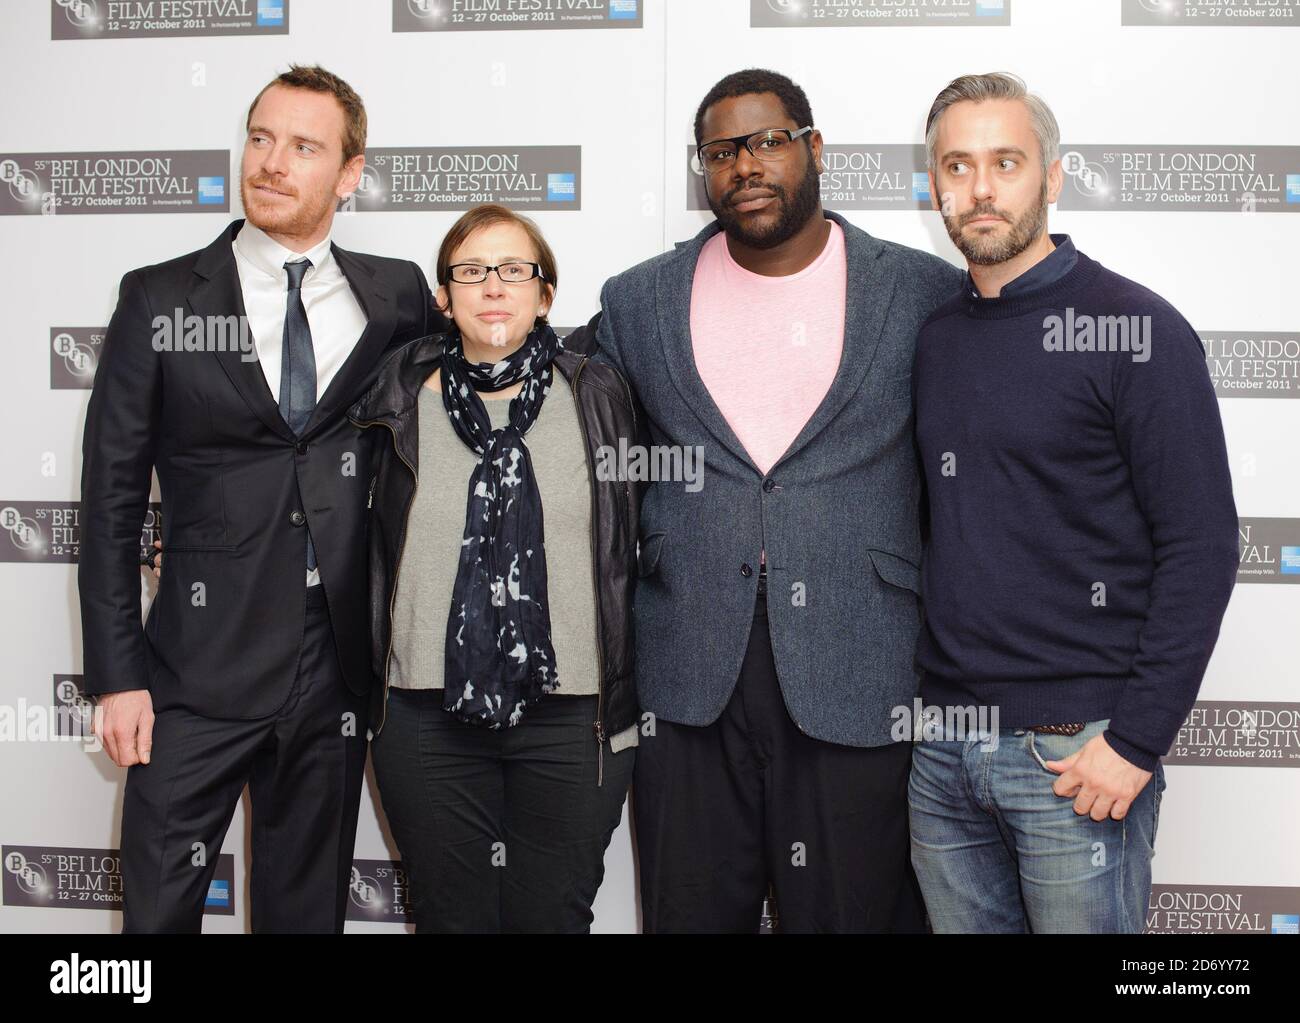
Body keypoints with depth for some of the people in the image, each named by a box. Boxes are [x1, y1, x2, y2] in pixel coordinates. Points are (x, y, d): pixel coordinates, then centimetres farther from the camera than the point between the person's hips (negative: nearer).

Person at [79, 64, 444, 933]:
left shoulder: (397, 296, 5)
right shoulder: (161, 299, 0)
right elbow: (113, 494, -1)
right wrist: (117, 674, -5)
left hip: (336, 672, 2)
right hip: (199, 672, -2)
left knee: (309, 904, 15)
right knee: (161, 902, 4)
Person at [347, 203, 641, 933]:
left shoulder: (600, 399, 3)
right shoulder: (404, 405, 4)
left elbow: (631, 549, 9)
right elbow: (368, 553, 13)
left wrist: (630, 698, 8)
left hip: (573, 714, 0)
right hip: (430, 717, 1)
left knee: (553, 914, 9)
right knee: (451, 916, 11)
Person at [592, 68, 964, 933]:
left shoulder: (925, 292, 1)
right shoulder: (637, 302, 8)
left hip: (857, 679, -1)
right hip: (688, 679, 2)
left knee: (848, 912, 8)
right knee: (689, 912, 12)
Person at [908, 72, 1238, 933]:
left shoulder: (1135, 330, -8)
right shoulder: (934, 337, 9)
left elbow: (1201, 545, -11)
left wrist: (1137, 739, -15)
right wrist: (917, 699, 8)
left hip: (1078, 755, -5)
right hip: (942, 747, 5)